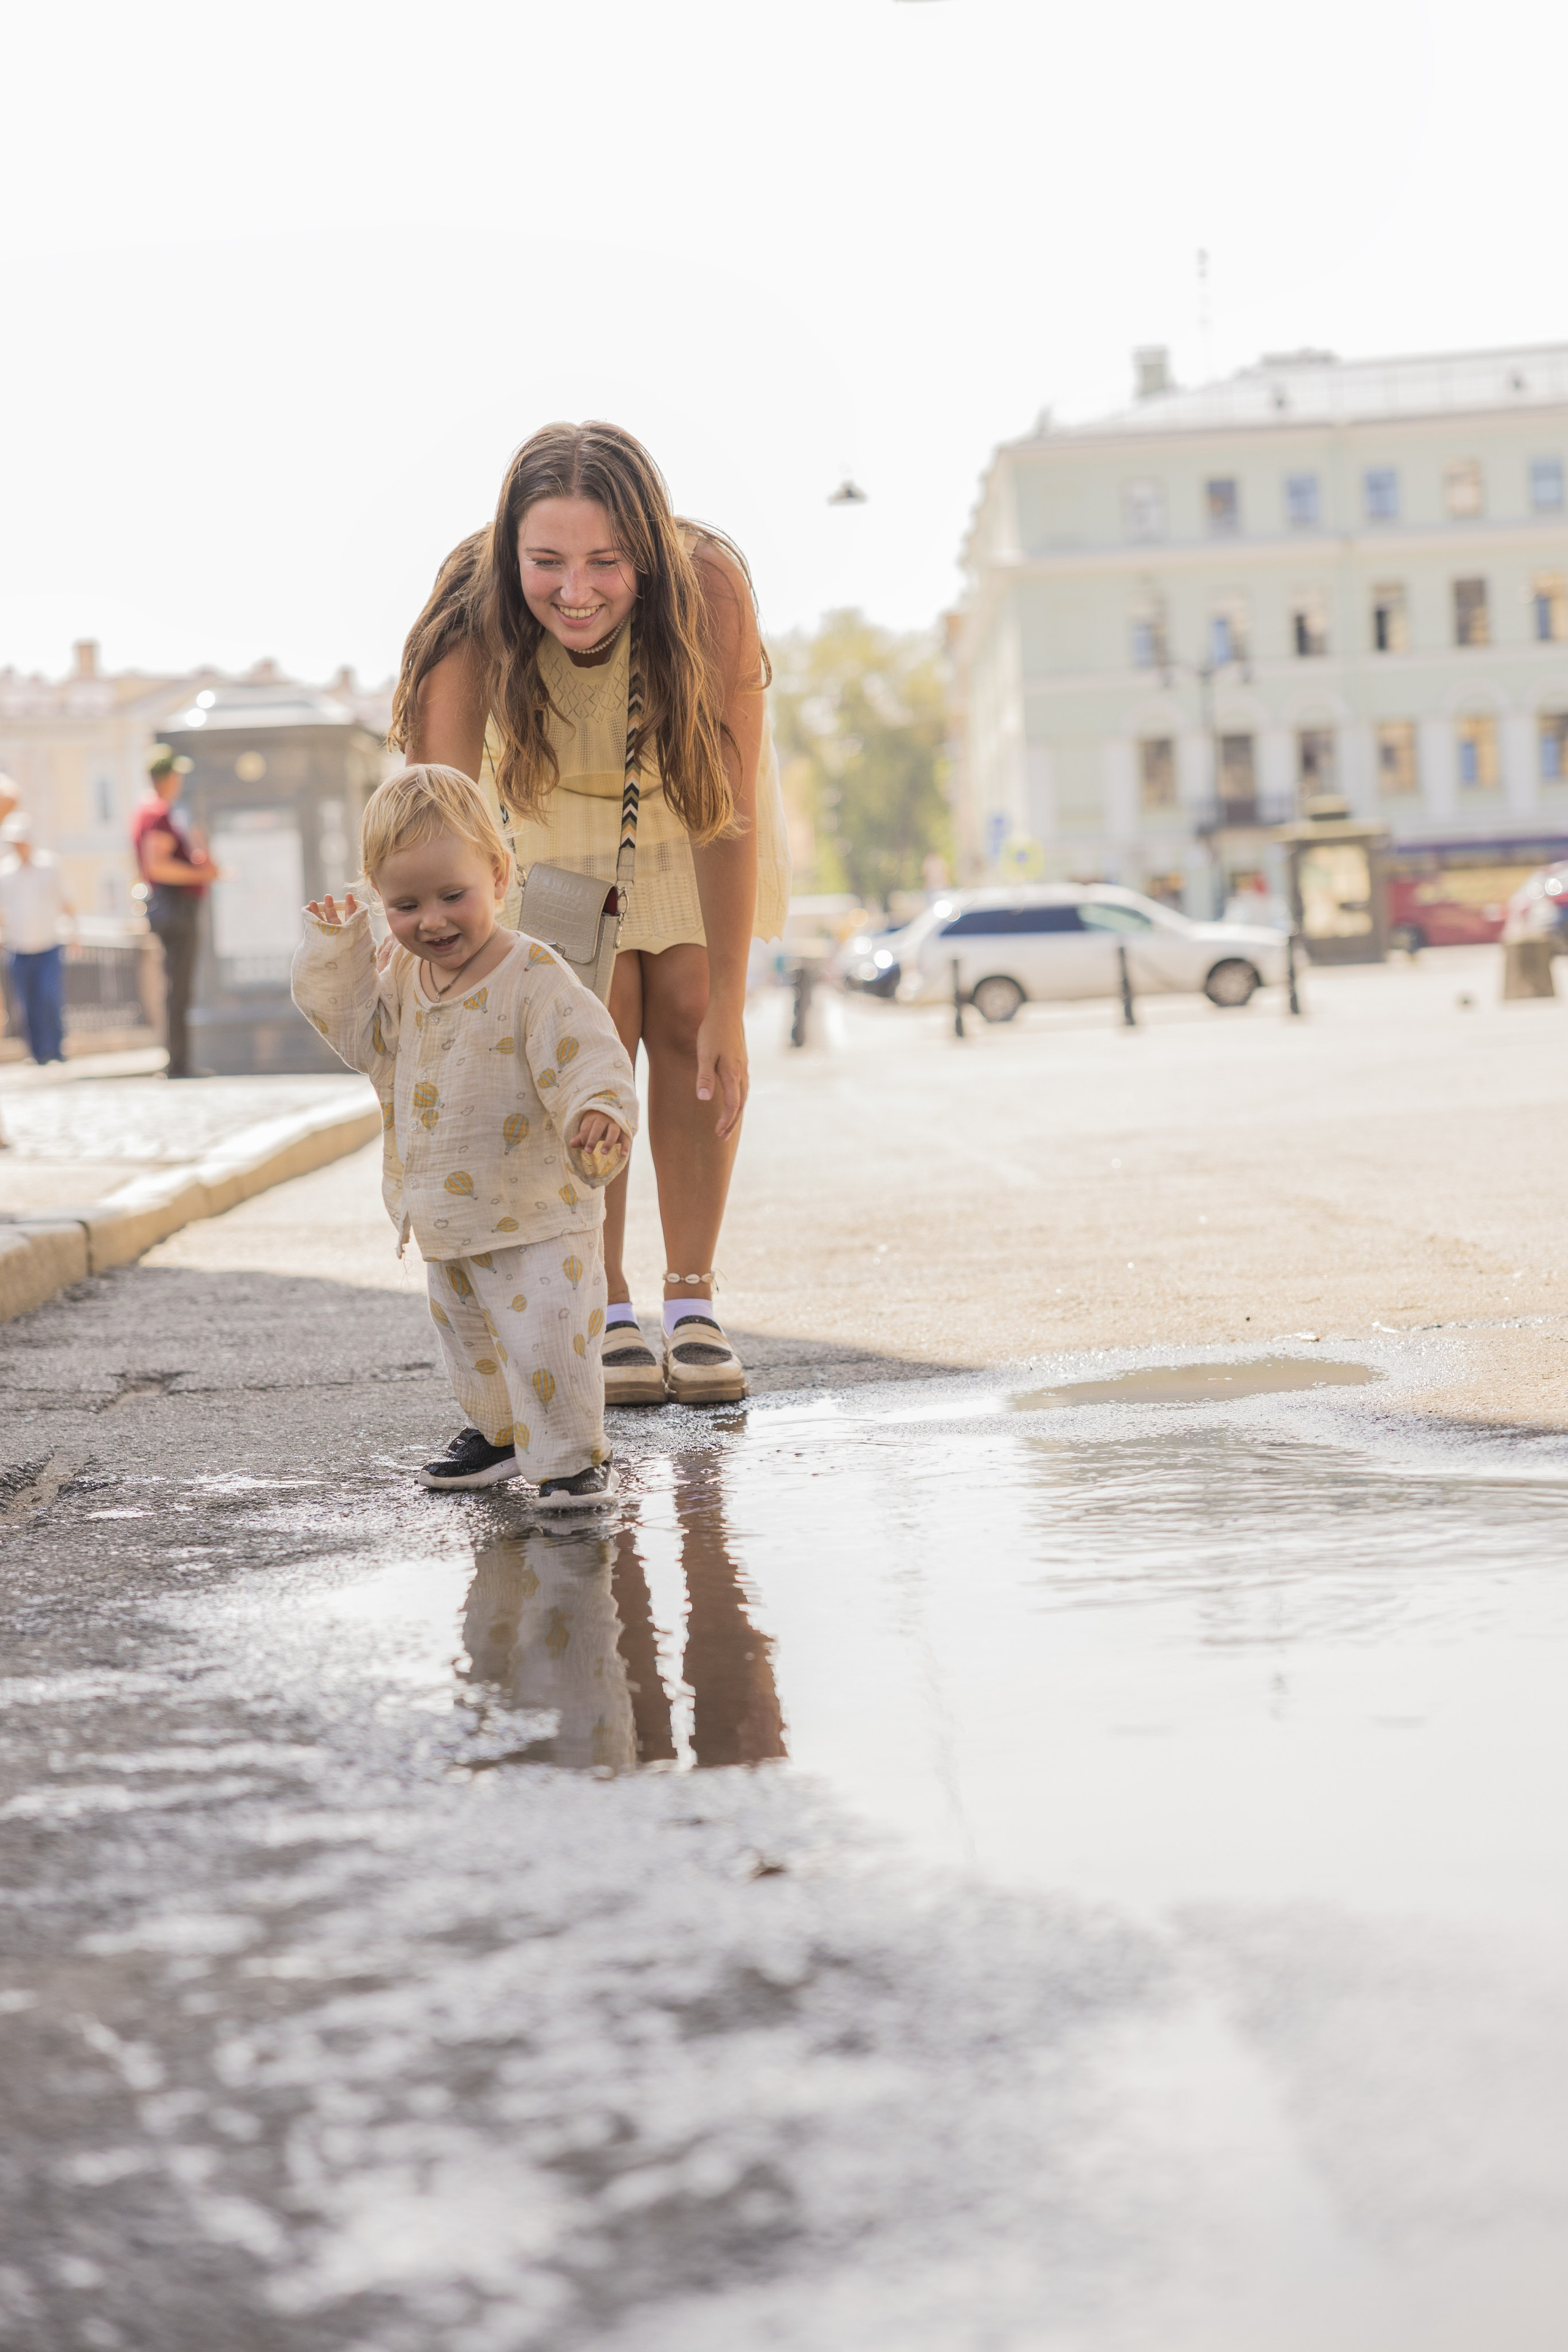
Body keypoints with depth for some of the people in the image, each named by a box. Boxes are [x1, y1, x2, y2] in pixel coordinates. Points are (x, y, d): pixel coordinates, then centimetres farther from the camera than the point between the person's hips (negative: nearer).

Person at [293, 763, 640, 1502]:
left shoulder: (534, 979, -21)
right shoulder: (402, 975, 1)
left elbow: (585, 1052, -27)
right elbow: (362, 1033, 8)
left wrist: (596, 1110, -46)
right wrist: (337, 954, -1)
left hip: (535, 1214, -8)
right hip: (446, 1219, 8)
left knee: (544, 1340, -13)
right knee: (468, 1339, 23)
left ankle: (573, 1457, 3)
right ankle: (497, 1434, 43)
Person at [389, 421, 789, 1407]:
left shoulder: (711, 588, -40)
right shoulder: (473, 611, -39)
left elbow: (732, 815, -34)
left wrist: (727, 1010, -33)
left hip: (686, 789, 0)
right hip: (553, 800, 0)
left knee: (687, 1022, -9)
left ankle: (694, 1301, -1)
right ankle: (607, 1311, -3)